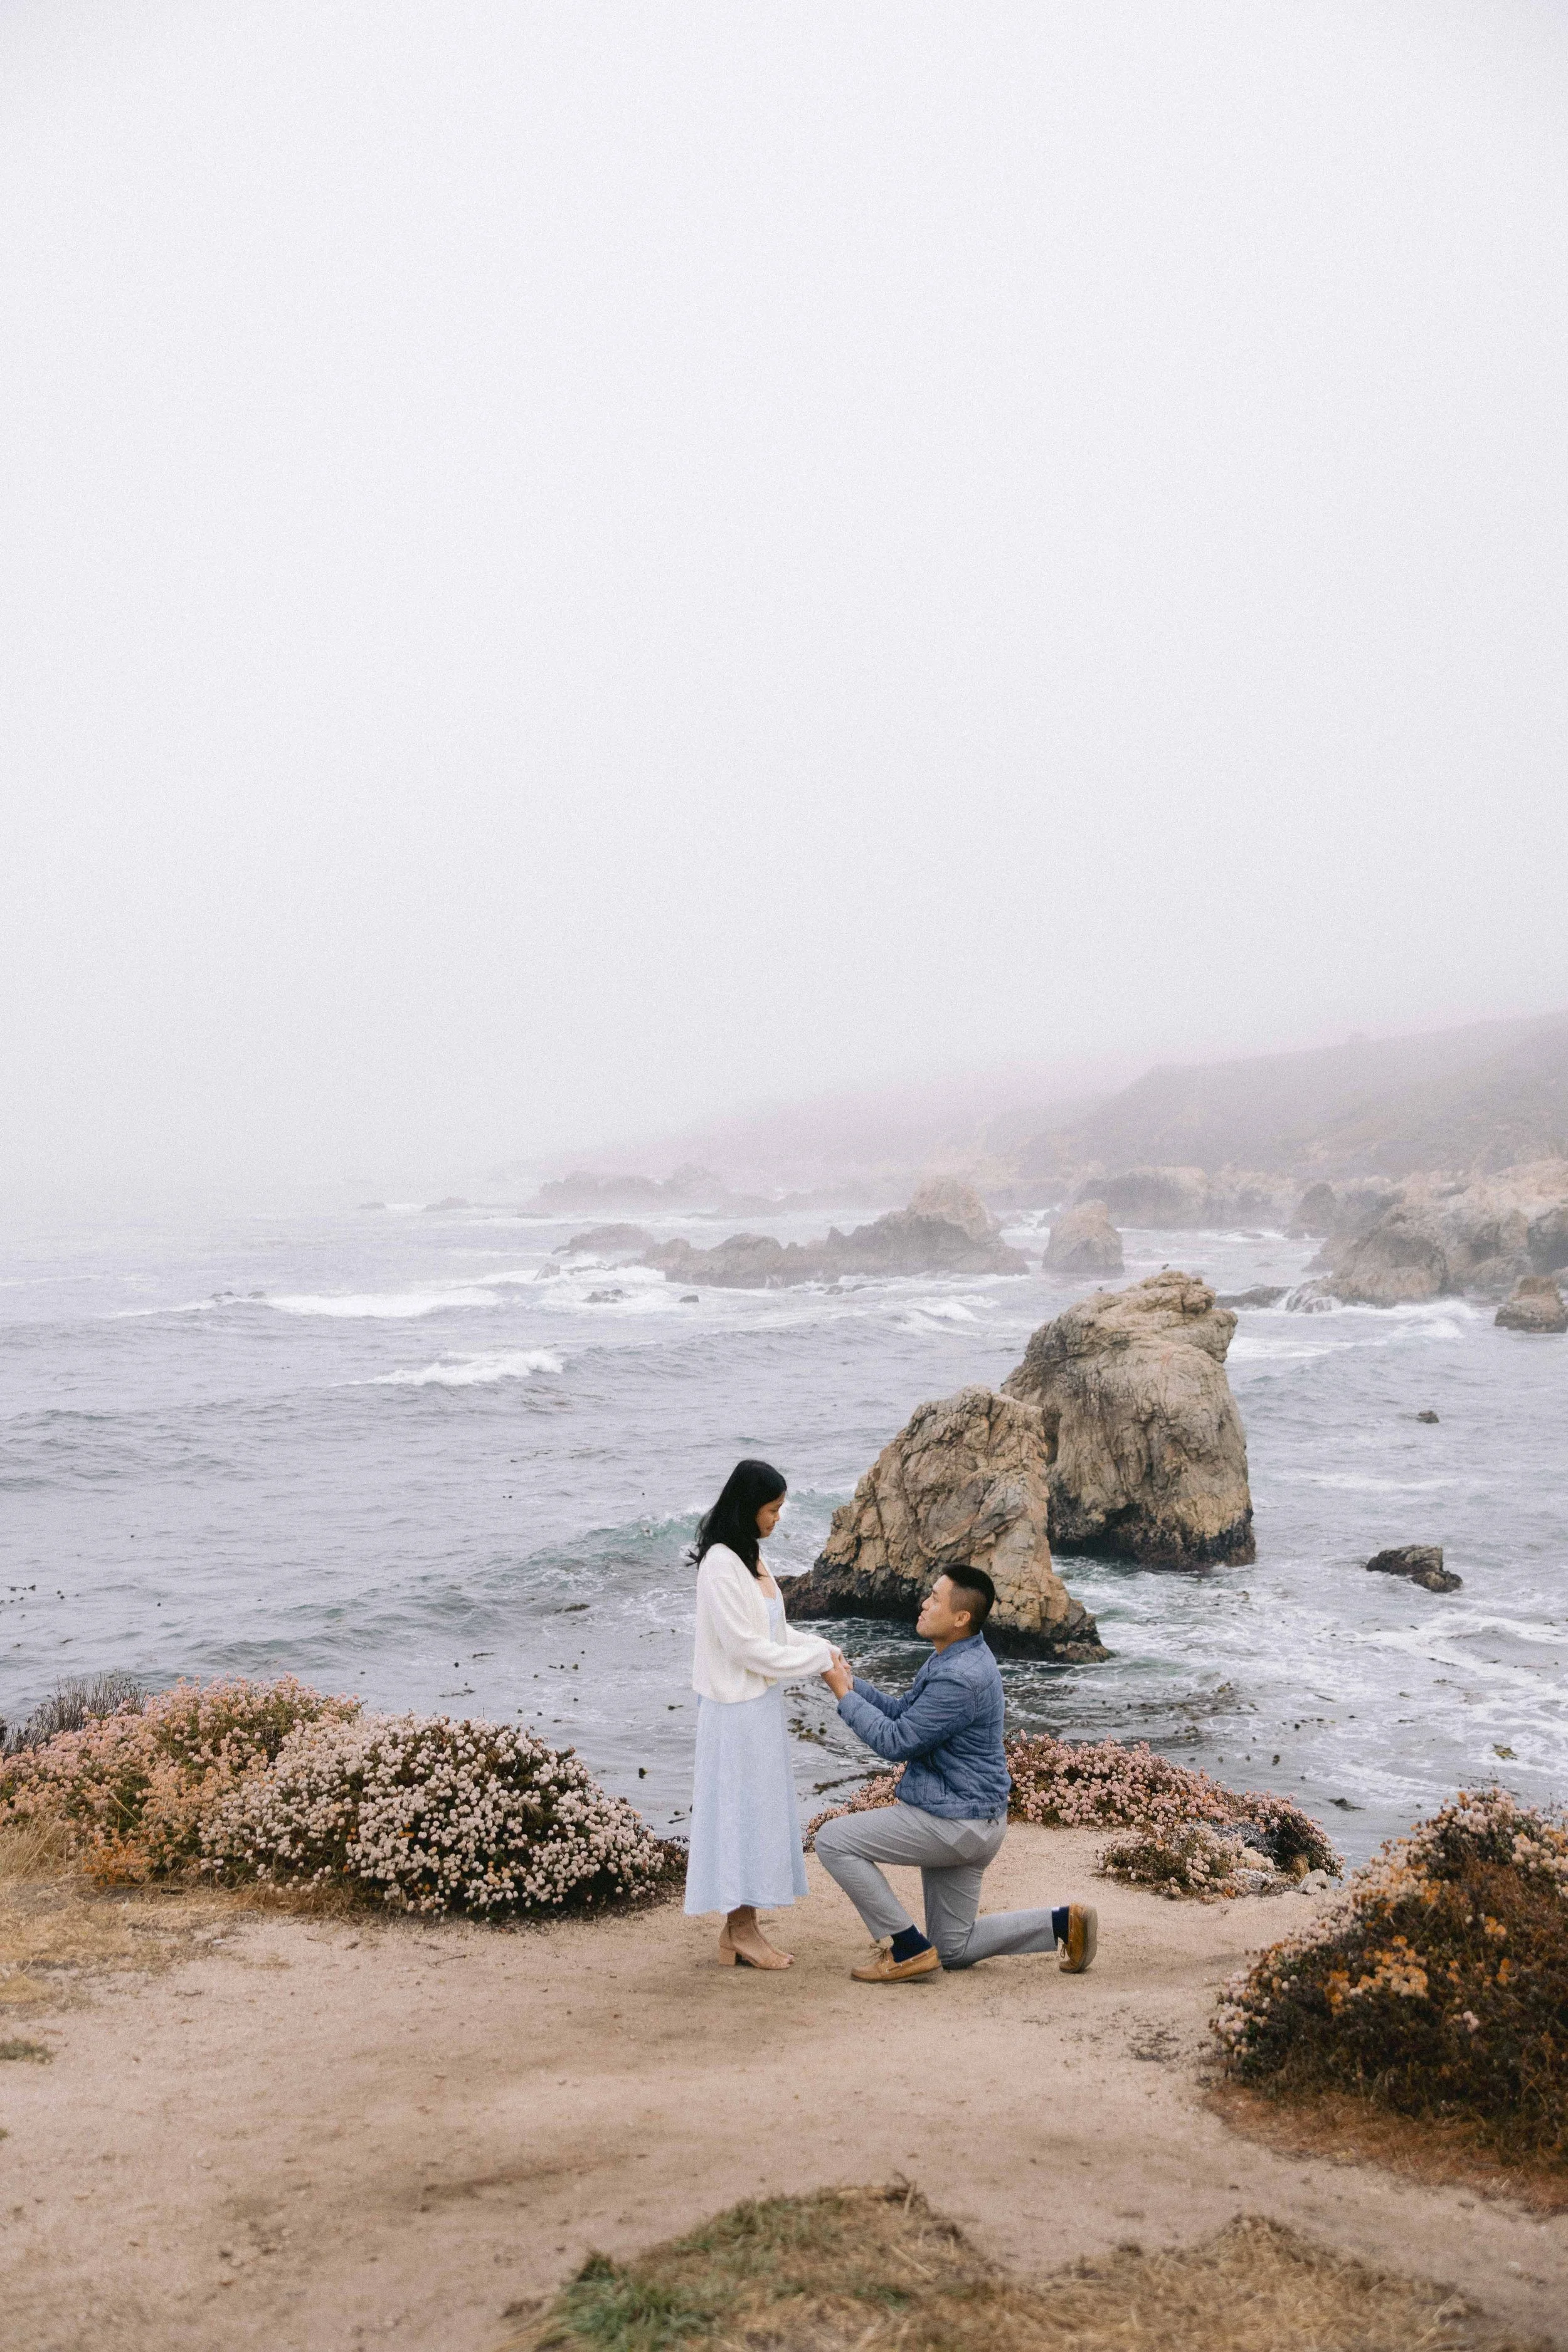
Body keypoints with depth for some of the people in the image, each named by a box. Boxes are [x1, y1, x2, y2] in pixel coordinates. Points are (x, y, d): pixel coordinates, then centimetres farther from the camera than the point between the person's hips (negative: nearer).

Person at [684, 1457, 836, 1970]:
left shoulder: (750, 1557, 10)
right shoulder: (721, 1566, -19)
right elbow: (749, 1648, -20)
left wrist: (822, 1650, 1)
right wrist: (819, 1658, -12)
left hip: (761, 1705, 9)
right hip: (738, 1710, -9)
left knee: (760, 1812, 12)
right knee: (741, 1812, 0)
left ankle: (741, 1928, 20)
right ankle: (741, 1934, 9)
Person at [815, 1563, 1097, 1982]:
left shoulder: (961, 1678, -26)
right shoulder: (952, 1657, 8)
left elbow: (896, 1742, -21)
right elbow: (902, 1712, 13)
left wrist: (844, 1695, -12)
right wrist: (851, 1681, 1)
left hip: (955, 1821, -11)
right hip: (963, 1819, 11)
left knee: (833, 1839, -11)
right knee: (954, 1950, 17)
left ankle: (909, 1950, -4)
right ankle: (1063, 1923, 15)